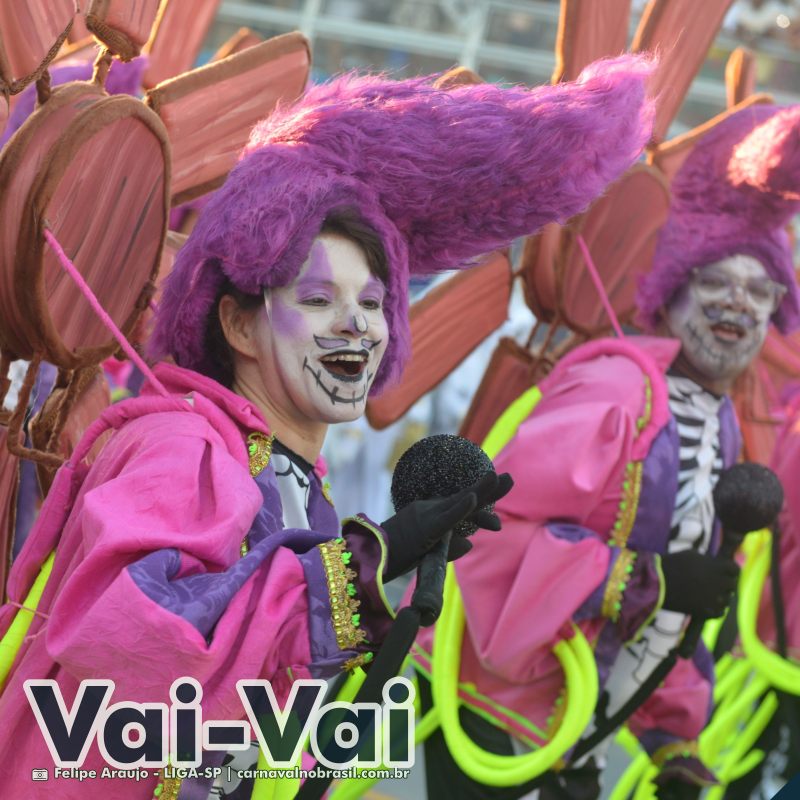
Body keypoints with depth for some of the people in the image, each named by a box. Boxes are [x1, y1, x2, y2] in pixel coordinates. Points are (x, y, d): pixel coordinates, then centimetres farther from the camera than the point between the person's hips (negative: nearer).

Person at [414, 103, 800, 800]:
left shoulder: (720, 425, 10)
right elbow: (492, 527, -27)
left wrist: (674, 738, 16)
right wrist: (647, 579, -27)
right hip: (487, 697, -9)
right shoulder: (617, 391, -19)